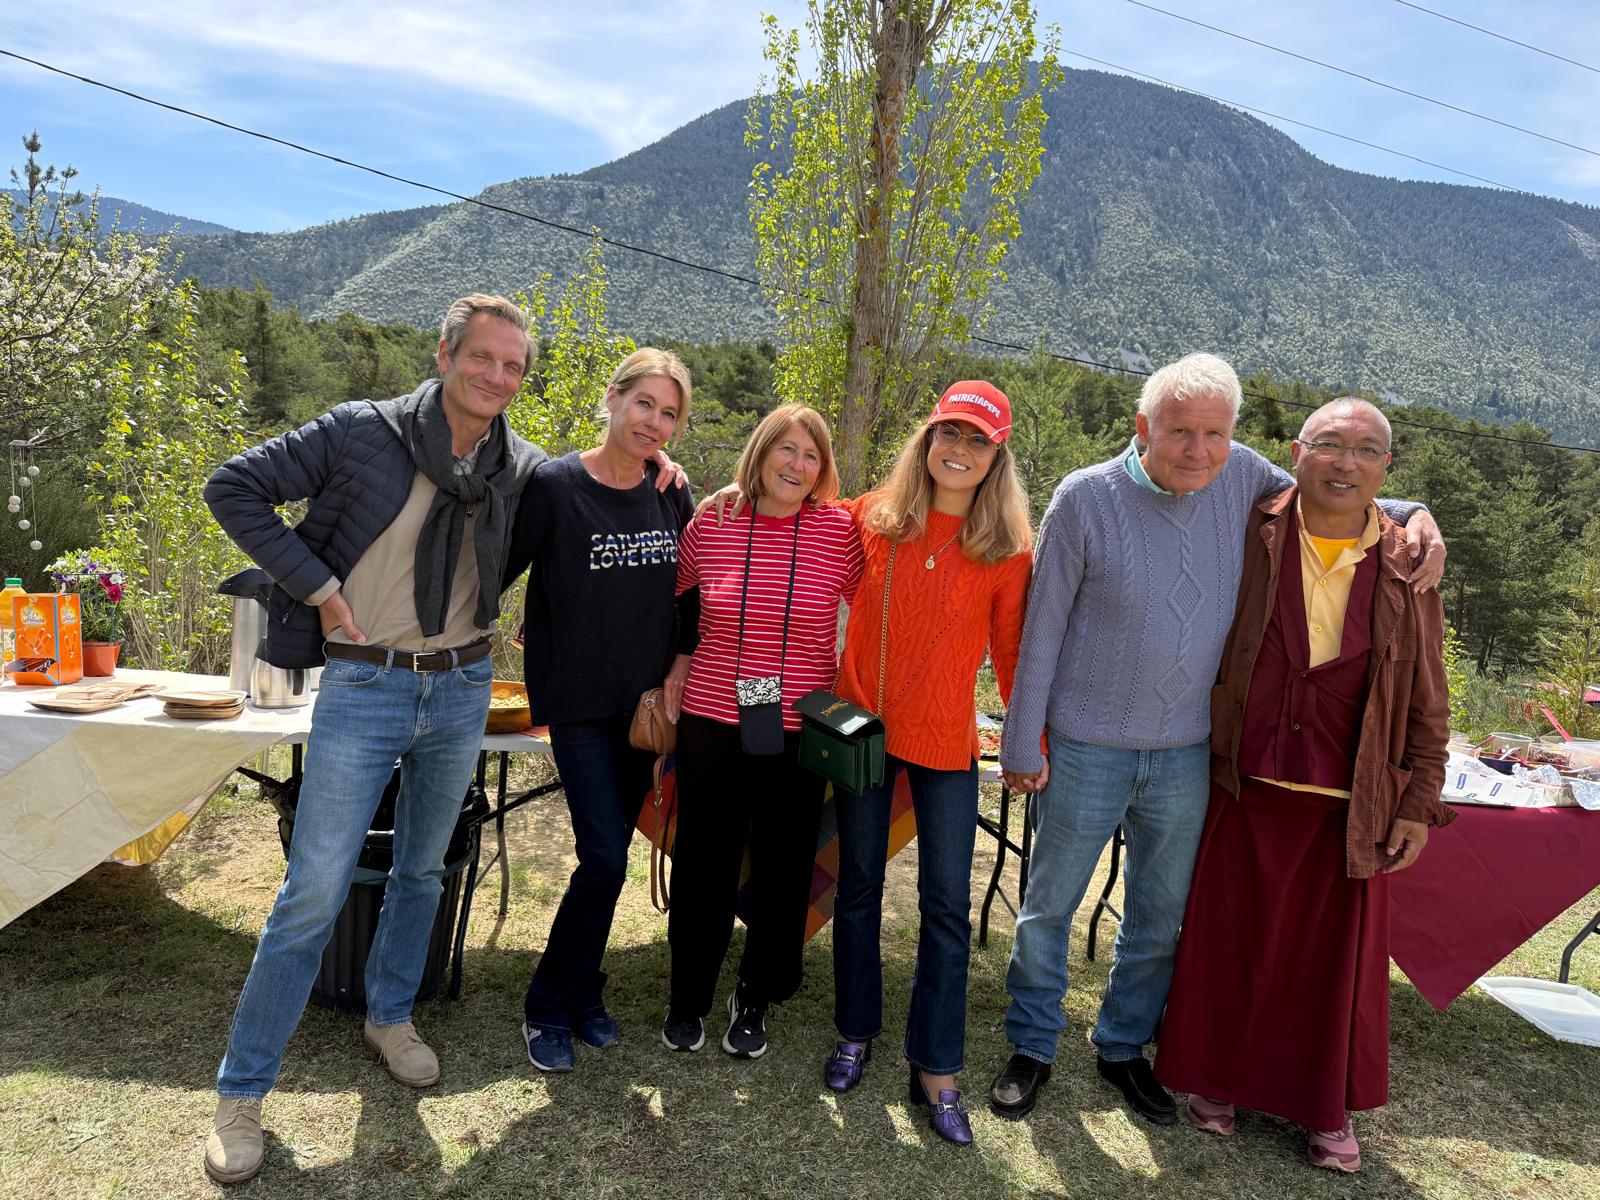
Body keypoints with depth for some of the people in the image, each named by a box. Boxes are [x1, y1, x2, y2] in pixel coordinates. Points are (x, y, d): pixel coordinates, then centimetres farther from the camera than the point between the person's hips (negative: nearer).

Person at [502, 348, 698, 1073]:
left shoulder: (671, 495, 2)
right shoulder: (554, 485, -11)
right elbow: (496, 572, -6)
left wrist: (677, 676, 7)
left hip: (642, 702, 5)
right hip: (577, 701, -5)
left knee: (609, 855, 13)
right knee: (606, 857, -9)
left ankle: (580, 992, 32)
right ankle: (549, 1006, 13)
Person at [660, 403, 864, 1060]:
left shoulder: (840, 531, -5)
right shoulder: (708, 526, -2)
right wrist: (673, 670, 3)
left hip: (800, 730, 0)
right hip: (712, 723, 0)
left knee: (783, 871, 12)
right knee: (703, 866, 10)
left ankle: (755, 996, 35)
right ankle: (688, 996, 33)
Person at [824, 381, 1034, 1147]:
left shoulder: (1008, 549, -5)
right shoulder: (871, 518, -2)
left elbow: (1013, 652, 1)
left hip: (946, 742, -1)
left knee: (947, 906, 3)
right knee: (859, 888, 14)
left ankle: (935, 1070, 20)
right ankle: (856, 1035, 33)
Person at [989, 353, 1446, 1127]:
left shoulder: (1238, 475, -5)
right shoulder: (1084, 499, -15)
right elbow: (1043, 630, -10)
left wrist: (1410, 514, -3)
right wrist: (1021, 745, -7)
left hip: (1187, 752, 4)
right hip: (1089, 749, -3)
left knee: (1160, 918, 18)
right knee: (1048, 906, 11)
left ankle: (1124, 1047, 40)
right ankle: (1032, 1047, 33)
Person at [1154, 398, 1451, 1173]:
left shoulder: (1406, 569, -1)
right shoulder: (1250, 536, -5)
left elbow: (1425, 702, 5)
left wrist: (1421, 802, 2)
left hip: (1349, 805, 1)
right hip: (1245, 788, -1)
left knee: (1336, 951, 14)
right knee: (1231, 936, 12)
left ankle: (1328, 1107, 35)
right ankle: (1216, 1077, 34)